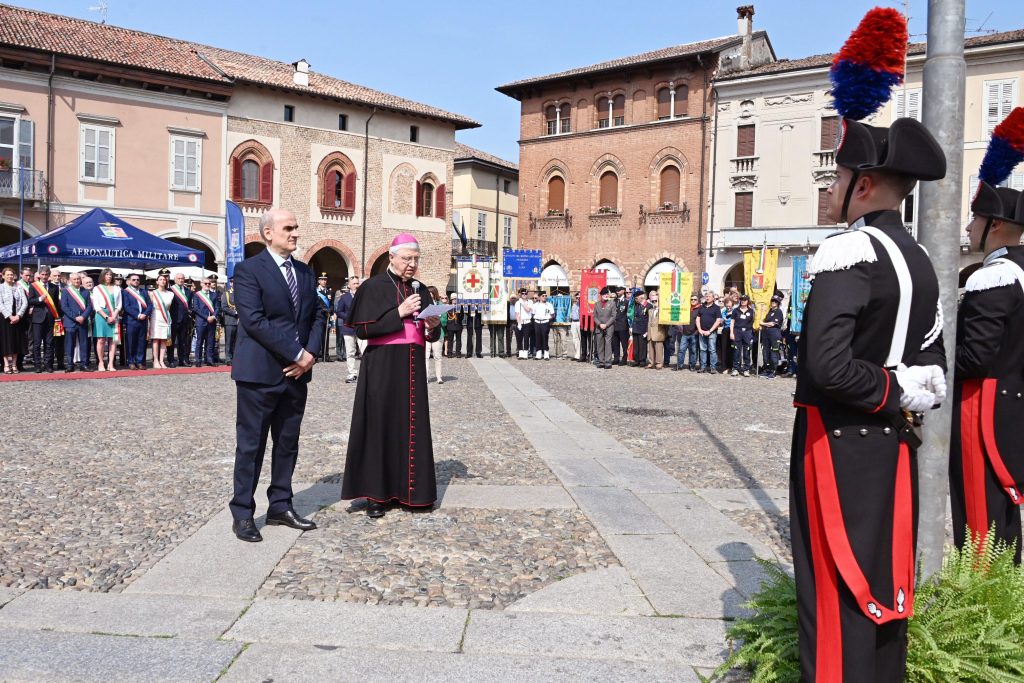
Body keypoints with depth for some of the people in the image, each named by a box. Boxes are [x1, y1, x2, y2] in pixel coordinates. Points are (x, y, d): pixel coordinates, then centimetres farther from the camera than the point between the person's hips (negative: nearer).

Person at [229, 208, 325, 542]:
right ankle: (242, 513, 14)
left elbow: (317, 314, 12)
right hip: (260, 373, -6)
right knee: (251, 444, 3)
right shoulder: (249, 270, -8)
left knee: (288, 443, 13)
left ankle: (280, 506, 24)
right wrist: (296, 353, -18)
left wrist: (311, 353, -5)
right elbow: (254, 320, -18)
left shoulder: (305, 271, 13)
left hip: (296, 372, 7)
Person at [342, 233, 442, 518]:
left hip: (412, 366, 5)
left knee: (413, 425, 6)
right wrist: (399, 313, -17)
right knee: (380, 425, -1)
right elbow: (362, 328, -12)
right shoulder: (373, 287, -3)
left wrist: (432, 327, -10)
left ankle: (411, 489, 16)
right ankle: (376, 494, 7)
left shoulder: (420, 289, 11)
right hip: (382, 366, -5)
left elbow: (431, 335, 13)